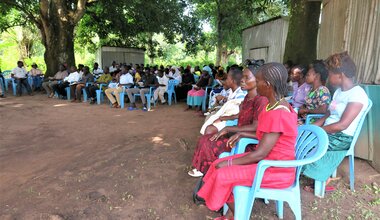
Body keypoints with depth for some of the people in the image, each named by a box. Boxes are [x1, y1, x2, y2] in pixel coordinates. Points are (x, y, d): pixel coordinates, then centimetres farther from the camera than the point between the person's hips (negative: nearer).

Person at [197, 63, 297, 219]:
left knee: (223, 175, -14)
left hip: (276, 170, -9)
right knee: (220, 164, 2)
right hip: (271, 161, 9)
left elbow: (260, 154, -25)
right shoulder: (278, 105, 4)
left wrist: (229, 163, -16)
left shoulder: (277, 114, -27)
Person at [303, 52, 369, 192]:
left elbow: (342, 125, -24)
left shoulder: (357, 94, -17)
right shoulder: (339, 91, 11)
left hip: (341, 139, -8)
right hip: (328, 133, 8)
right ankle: (322, 179, 1)